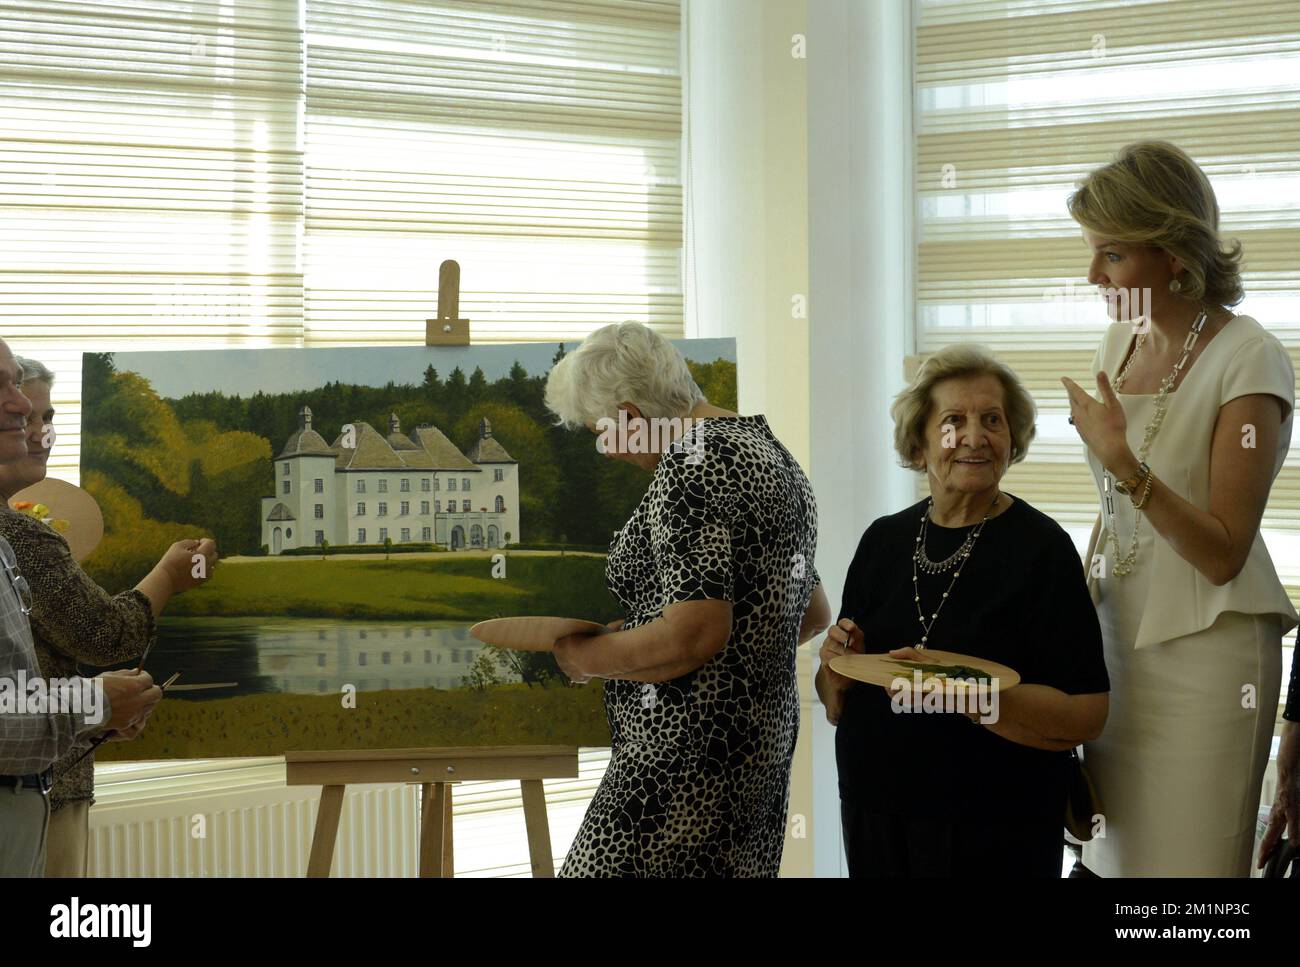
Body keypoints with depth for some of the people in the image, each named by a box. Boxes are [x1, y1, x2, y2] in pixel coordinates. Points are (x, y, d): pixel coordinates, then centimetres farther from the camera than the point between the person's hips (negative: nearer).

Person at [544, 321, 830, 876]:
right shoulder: (767, 449, 14)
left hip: (688, 759, -10)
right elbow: (813, 613, 23)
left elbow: (691, 636, -25)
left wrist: (586, 658, -9)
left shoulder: (692, 461, -16)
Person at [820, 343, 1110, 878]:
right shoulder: (884, 540, 5)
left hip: (994, 836, -4)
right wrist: (837, 672, -8)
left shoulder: (1041, 547, -10)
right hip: (874, 817, 5)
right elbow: (838, 710, 13)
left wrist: (961, 693, -27)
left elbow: (1085, 715, -16)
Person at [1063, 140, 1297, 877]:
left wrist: (1122, 462, -25)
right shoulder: (1122, 342, 8)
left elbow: (1222, 554, -17)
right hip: (1120, 639, 7)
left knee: (1186, 863, -2)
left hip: (1205, 647, -7)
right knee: (1115, 858, 10)